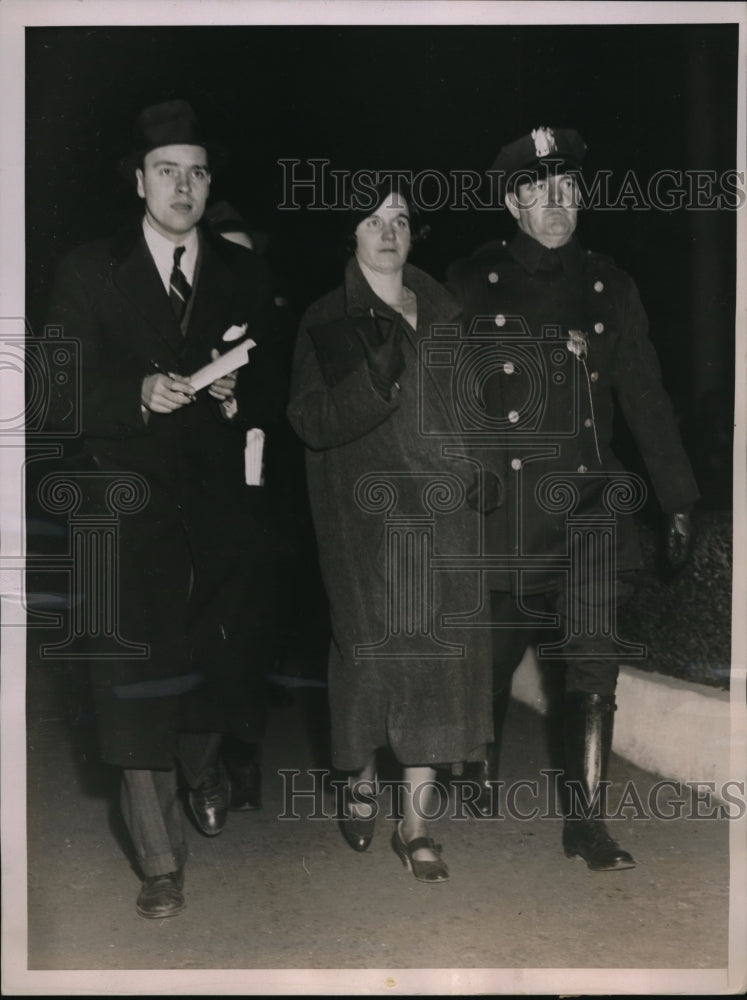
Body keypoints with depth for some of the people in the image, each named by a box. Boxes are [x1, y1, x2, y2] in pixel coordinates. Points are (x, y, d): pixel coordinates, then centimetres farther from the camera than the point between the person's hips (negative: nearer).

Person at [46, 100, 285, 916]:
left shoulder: (244, 274, 10)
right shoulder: (88, 272, 4)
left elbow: (275, 394, 8)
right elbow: (64, 394, -3)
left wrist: (237, 394, -13)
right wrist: (141, 394, -20)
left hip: (221, 503, 2)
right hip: (131, 504, -2)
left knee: (214, 661, 10)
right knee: (136, 681, -4)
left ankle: (203, 769, 44)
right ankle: (161, 861, 7)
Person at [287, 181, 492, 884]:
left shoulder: (440, 310, 12)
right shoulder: (328, 321, -1)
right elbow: (310, 422, -11)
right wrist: (377, 374, -26)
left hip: (440, 511, 3)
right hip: (366, 518, -3)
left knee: (437, 656, -2)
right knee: (369, 651, 0)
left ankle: (416, 822, 6)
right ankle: (361, 781, 27)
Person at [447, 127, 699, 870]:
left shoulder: (607, 286, 10)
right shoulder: (471, 284, 4)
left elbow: (645, 396, 11)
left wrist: (679, 501, 10)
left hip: (589, 502, 1)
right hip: (501, 507, -1)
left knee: (594, 662, -6)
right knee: (491, 658, 9)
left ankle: (585, 821, 3)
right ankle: (483, 780, 34)